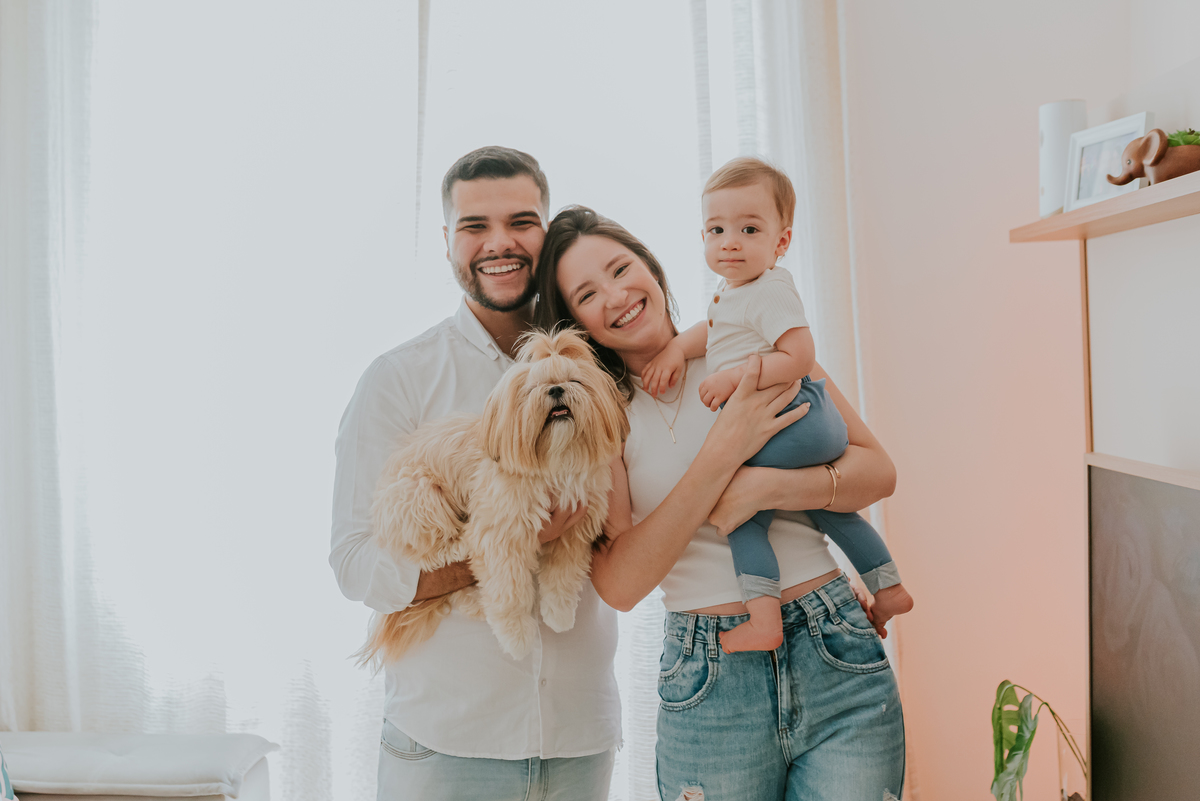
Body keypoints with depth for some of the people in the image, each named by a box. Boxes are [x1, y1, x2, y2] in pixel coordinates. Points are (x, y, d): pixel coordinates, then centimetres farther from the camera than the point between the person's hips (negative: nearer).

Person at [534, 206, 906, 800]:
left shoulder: (757, 347, 3)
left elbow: (878, 471, 1)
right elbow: (618, 583, -13)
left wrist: (767, 486, -17)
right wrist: (725, 452, -18)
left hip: (838, 661, 1)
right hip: (708, 686, 0)